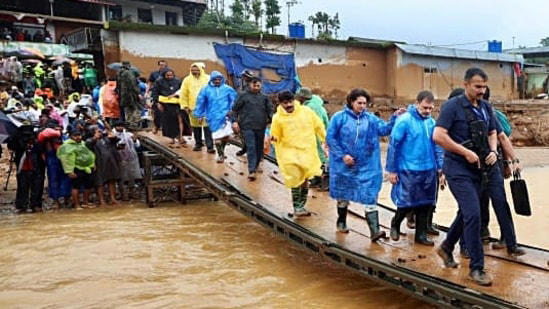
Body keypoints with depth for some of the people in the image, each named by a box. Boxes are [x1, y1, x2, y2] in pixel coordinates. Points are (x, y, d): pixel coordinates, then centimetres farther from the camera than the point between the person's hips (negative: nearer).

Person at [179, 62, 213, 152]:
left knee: (207, 127, -6)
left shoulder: (208, 79, 3)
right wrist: (185, 106, 4)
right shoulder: (187, 80, 5)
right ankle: (198, 144, 25)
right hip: (193, 108, 2)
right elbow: (183, 94, 8)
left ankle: (210, 146, -5)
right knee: (196, 127, 10)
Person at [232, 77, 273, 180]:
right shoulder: (243, 96, 3)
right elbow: (235, 109, 5)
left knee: (259, 148, 12)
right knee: (251, 148, -11)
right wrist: (235, 121, -5)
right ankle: (251, 171, -13)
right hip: (247, 126, -3)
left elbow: (270, 110, 9)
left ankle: (255, 166, 31)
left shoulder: (264, 97, 11)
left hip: (261, 127, 4)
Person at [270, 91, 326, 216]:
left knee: (305, 180, 10)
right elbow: (276, 136, 1)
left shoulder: (306, 112, -1)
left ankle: (301, 206, 27)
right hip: (290, 153, -3)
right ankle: (297, 207, 9)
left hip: (307, 151, 3)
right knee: (296, 180, -8)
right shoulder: (278, 118, -6)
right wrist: (273, 138, -21)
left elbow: (319, 127, 10)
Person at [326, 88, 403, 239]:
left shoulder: (370, 119, 3)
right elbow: (330, 138, -6)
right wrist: (342, 155, -12)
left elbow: (384, 129, -6)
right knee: (343, 194, 16)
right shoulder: (339, 117, -6)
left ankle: (374, 231, -7)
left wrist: (394, 118, -22)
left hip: (367, 166, 2)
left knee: (370, 197, -5)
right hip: (344, 164, -1)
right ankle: (341, 222, 37)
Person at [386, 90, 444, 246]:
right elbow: (393, 145, -9)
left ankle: (421, 234, 24)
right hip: (408, 170, -5)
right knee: (407, 202, 1)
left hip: (428, 170, 5)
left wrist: (441, 169, 10)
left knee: (426, 203, 10)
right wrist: (391, 170, -9)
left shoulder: (432, 122, 6)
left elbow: (437, 147, 12)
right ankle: (395, 224, 29)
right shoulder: (404, 120, -11)